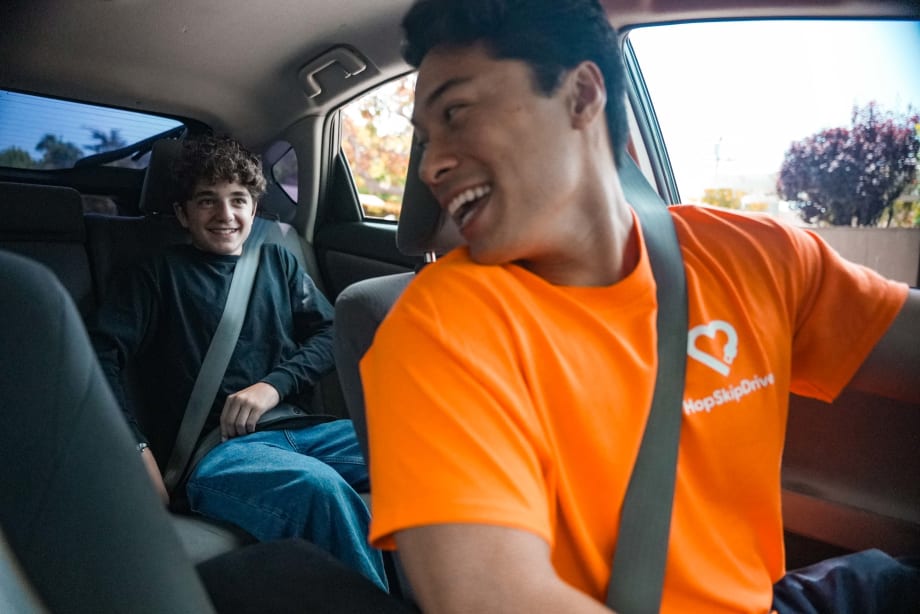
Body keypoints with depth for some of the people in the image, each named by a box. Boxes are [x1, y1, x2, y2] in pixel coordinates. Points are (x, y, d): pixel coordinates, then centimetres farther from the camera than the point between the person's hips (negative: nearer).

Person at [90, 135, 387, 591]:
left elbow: (329, 333, 13)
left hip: (301, 429, 4)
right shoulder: (159, 275, 14)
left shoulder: (277, 262, 23)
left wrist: (273, 385, -5)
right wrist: (137, 449, -13)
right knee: (320, 485, -36)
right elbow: (101, 357, 1)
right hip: (215, 451, -3)